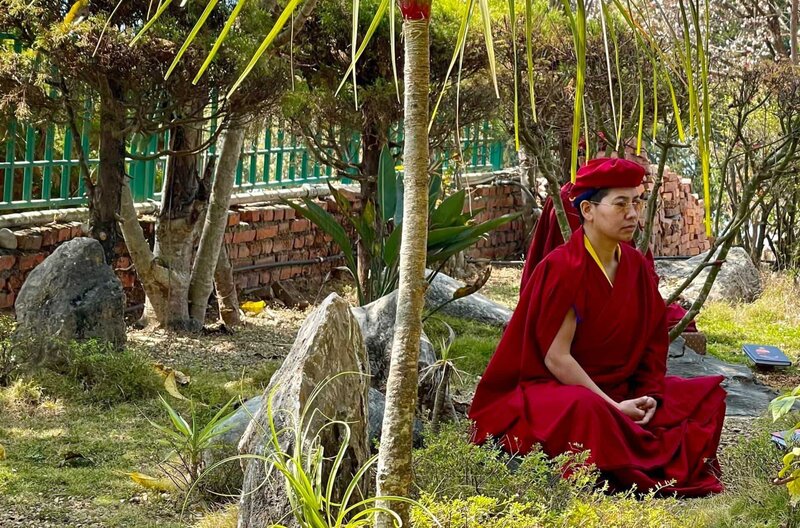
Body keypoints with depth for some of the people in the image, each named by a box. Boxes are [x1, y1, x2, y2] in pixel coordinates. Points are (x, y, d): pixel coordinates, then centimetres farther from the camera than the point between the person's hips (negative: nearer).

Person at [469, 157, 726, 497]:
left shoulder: (635, 265, 4)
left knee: (707, 395, 0)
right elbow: (555, 357, -20)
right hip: (552, 390, -8)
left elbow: (653, 340, 9)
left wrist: (649, 395, -8)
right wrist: (614, 406, -21)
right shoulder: (563, 268, -18)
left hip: (618, 390, 8)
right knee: (585, 408, -41)